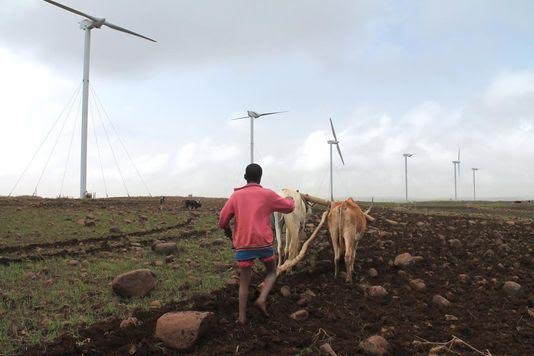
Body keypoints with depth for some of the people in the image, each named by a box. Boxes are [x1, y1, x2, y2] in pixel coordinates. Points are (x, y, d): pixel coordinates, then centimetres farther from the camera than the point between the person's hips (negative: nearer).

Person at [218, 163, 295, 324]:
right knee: (271, 272, 21)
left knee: (244, 281, 13)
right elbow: (289, 207, 13)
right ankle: (262, 299, 0)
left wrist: (228, 232, 27)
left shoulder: (236, 195, 4)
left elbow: (222, 220, 7)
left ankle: (242, 317, 13)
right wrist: (291, 200, 35)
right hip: (264, 243, -1)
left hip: (243, 245, 2)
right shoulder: (268, 195, 0)